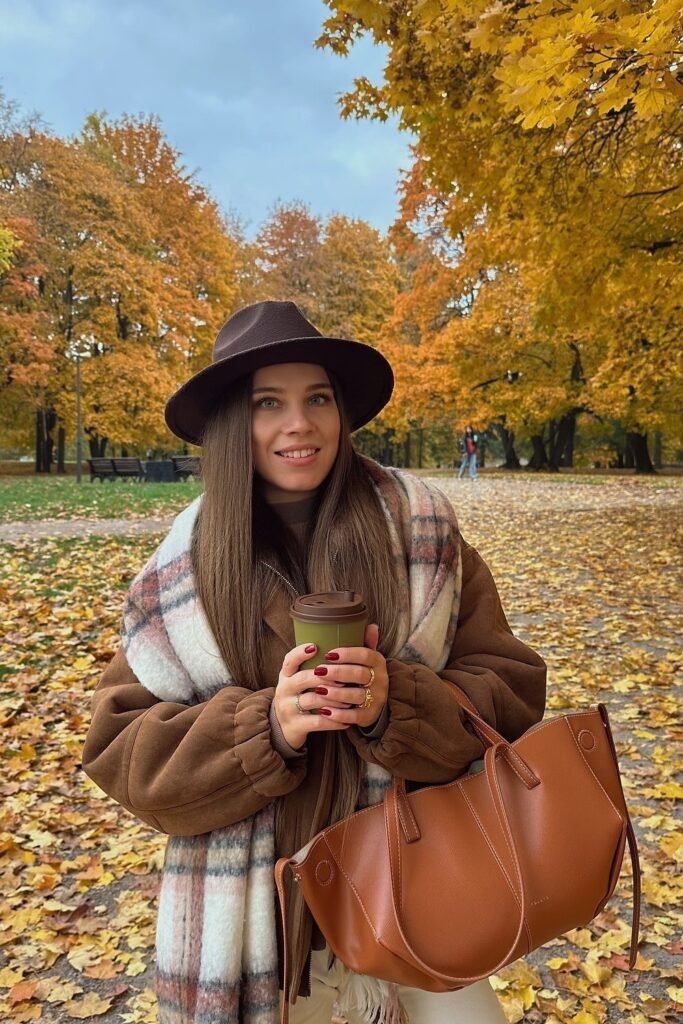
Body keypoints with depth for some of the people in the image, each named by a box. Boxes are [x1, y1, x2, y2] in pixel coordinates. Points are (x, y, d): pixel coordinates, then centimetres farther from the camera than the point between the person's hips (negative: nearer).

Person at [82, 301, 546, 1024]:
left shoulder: (424, 538, -8)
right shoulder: (182, 574, -5)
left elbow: (508, 698, -7)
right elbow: (122, 750, -6)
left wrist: (396, 705, -26)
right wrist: (265, 726, -23)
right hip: (253, 912, 1)